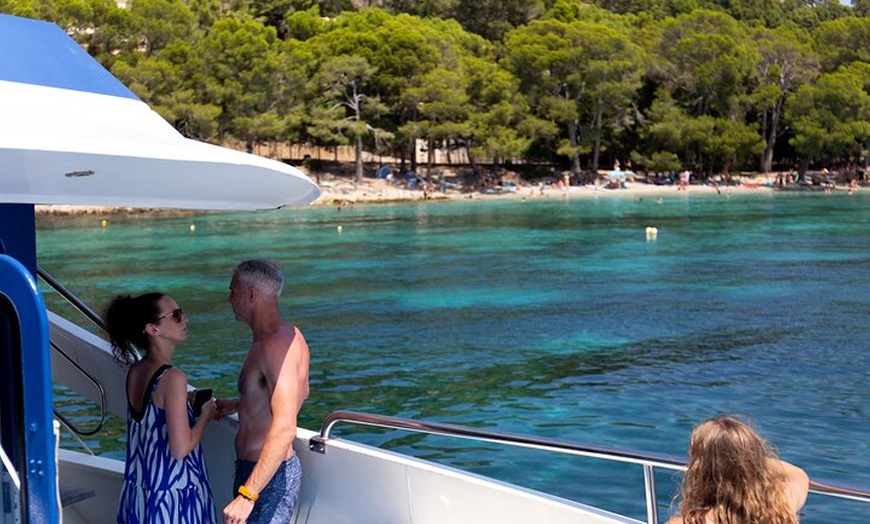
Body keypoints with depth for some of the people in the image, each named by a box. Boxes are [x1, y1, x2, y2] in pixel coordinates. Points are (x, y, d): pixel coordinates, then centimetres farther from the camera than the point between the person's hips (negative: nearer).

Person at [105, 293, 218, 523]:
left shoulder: (135, 371, 4)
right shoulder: (172, 378, -21)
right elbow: (180, 448, -22)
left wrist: (187, 401, 12)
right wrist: (205, 416, -7)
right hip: (173, 498, -8)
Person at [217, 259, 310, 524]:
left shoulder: (274, 346, -22)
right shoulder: (290, 335, 9)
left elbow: (284, 430, -30)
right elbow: (300, 394, 26)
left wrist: (247, 494, -31)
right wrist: (239, 406, 29)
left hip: (269, 478, -10)